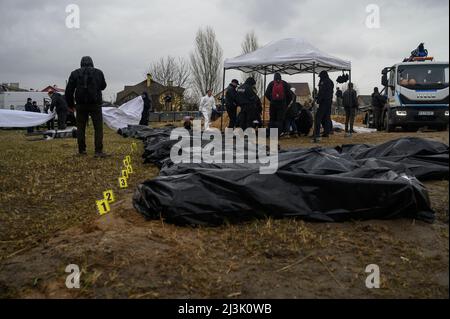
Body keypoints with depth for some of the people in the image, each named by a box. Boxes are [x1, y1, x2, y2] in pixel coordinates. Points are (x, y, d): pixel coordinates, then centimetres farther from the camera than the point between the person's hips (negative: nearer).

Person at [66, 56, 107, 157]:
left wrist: (70, 104, 14)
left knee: (81, 128, 11)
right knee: (98, 128, 1)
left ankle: (81, 150, 14)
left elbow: (69, 90, 4)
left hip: (81, 104, 1)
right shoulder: (98, 72, 3)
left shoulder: (75, 73, 5)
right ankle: (98, 151, -6)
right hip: (95, 104, -1)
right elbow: (103, 86, 19)